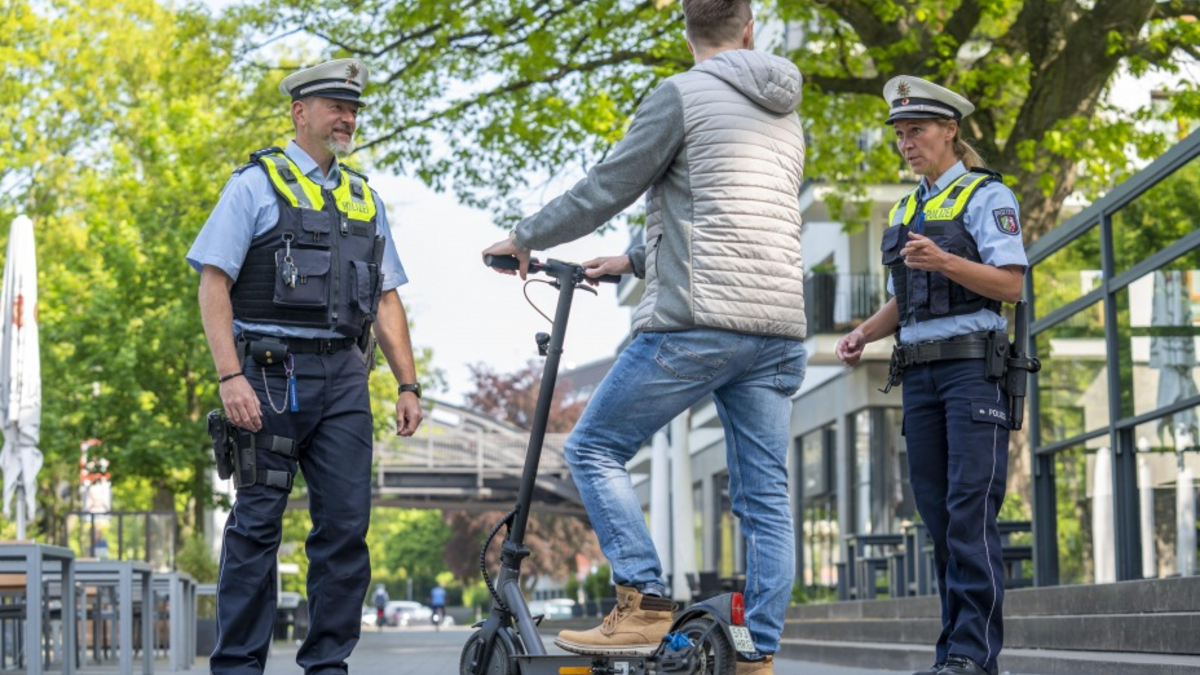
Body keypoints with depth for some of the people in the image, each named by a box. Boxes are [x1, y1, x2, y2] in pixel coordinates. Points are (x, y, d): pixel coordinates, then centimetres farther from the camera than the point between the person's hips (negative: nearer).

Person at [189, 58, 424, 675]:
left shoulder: (364, 198, 20)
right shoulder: (257, 184, 3)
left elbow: (385, 299, 20)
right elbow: (213, 282, -4)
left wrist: (408, 384, 10)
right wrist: (229, 376, -15)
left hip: (343, 378, 5)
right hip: (272, 372, -5)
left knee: (346, 525, 1)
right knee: (257, 522, -2)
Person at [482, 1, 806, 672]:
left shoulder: (683, 95, -3)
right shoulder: (787, 114, 20)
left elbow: (606, 190, -1)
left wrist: (524, 238, 13)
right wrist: (633, 261, 35)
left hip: (696, 324, -7)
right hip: (779, 330, 7)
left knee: (595, 448, 5)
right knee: (766, 497, 6)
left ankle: (645, 604, -6)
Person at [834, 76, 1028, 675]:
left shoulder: (986, 196, 0)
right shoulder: (905, 212, 21)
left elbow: (1010, 284, -10)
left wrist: (943, 261, -23)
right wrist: (863, 334, 7)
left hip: (974, 365, -7)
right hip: (919, 373, 7)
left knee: (971, 508, -14)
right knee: (937, 513, 3)